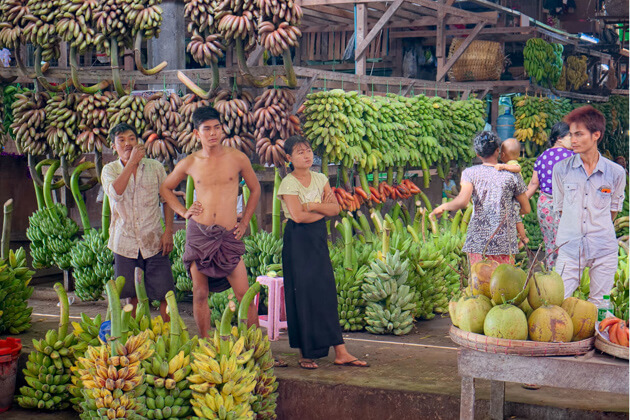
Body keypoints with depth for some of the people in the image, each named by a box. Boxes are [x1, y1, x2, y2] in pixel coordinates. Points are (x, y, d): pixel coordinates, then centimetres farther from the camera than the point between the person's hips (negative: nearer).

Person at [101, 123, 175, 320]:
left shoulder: (155, 167, 5)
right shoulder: (109, 170, 4)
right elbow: (115, 192, -18)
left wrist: (168, 231, -2)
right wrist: (132, 162, -18)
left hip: (154, 242, 0)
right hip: (125, 243, 1)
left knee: (164, 293, -3)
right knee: (133, 296, 6)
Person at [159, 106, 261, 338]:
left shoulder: (237, 158, 2)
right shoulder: (190, 163, 5)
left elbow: (255, 189, 16)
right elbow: (165, 188, 21)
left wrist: (244, 222, 9)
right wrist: (183, 211, 8)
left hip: (229, 234, -1)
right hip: (198, 233, 1)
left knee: (244, 295, -5)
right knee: (200, 294, 5)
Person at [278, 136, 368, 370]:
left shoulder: (321, 179, 11)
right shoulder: (288, 183, -6)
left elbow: (335, 209, 3)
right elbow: (298, 216, -18)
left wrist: (311, 205, -12)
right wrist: (323, 209, -5)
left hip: (319, 239, 5)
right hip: (298, 241, -5)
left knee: (326, 292, 2)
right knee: (302, 294, -4)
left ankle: (340, 352, 0)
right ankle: (305, 353, 5)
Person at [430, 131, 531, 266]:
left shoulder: (470, 173, -2)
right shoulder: (512, 175, 0)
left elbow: (462, 201, -17)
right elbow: (526, 209, 7)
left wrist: (443, 207, 1)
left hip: (477, 242, 0)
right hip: (505, 243, 0)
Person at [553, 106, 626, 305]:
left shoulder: (616, 173, -1)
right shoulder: (561, 169, 0)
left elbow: (614, 208, 14)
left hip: (604, 251, 0)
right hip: (570, 249, 0)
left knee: (599, 305, 8)